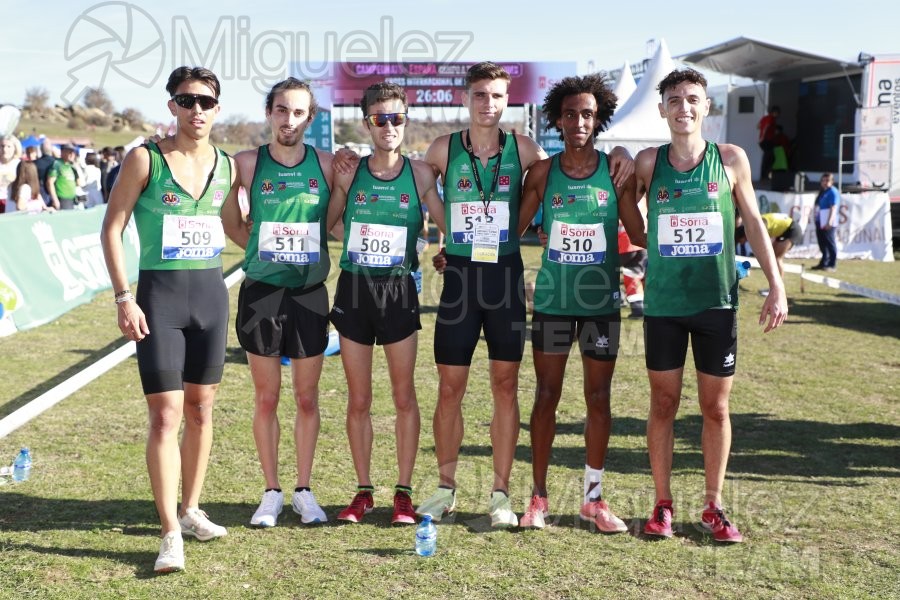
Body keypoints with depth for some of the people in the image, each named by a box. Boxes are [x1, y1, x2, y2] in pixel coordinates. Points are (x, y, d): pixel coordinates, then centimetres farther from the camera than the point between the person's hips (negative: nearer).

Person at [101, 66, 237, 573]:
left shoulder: (228, 165, 7)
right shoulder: (146, 159, -5)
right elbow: (112, 229, -6)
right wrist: (124, 298, -13)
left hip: (212, 292, 4)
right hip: (160, 293, -4)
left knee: (201, 408, 11)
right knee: (167, 415, -7)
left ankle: (191, 509, 26)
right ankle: (171, 533, -2)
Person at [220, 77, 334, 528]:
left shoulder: (327, 165, 0)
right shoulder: (247, 163, -2)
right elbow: (231, 224, 8)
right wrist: (265, 252, 4)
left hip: (311, 293, 1)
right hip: (261, 292, -1)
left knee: (307, 397, 8)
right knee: (266, 398, 7)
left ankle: (304, 490, 21)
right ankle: (272, 492, 20)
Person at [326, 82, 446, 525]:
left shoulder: (420, 174, 1)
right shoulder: (348, 173, 3)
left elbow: (450, 227, 7)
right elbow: (322, 225, 11)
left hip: (399, 290, -1)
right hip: (353, 289, 1)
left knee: (404, 397, 3)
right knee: (358, 400, 7)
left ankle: (404, 492, 14)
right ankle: (363, 492, 18)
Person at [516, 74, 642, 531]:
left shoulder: (615, 170, 0)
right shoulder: (543, 172, 1)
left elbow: (639, 233, 1)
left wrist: (626, 190, -13)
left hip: (601, 300, 0)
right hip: (553, 300, 0)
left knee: (599, 398, 6)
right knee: (546, 396, 4)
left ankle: (593, 497, 18)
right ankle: (538, 497, 15)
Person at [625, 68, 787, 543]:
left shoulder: (730, 159, 1)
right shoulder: (648, 162, 1)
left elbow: (753, 223, 5)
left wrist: (776, 286, 1)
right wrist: (652, 244, 1)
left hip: (717, 302, 0)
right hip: (663, 303, 0)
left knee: (716, 407, 6)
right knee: (663, 403, 6)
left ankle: (713, 506, 19)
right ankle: (662, 504, 18)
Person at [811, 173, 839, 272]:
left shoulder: (833, 192, -9)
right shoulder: (822, 192, 19)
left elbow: (833, 208, -18)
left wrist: (829, 222, -26)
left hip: (827, 223, -9)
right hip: (820, 221, 9)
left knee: (830, 243, -6)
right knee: (822, 243, 13)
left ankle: (832, 265, -3)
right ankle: (824, 263, 20)